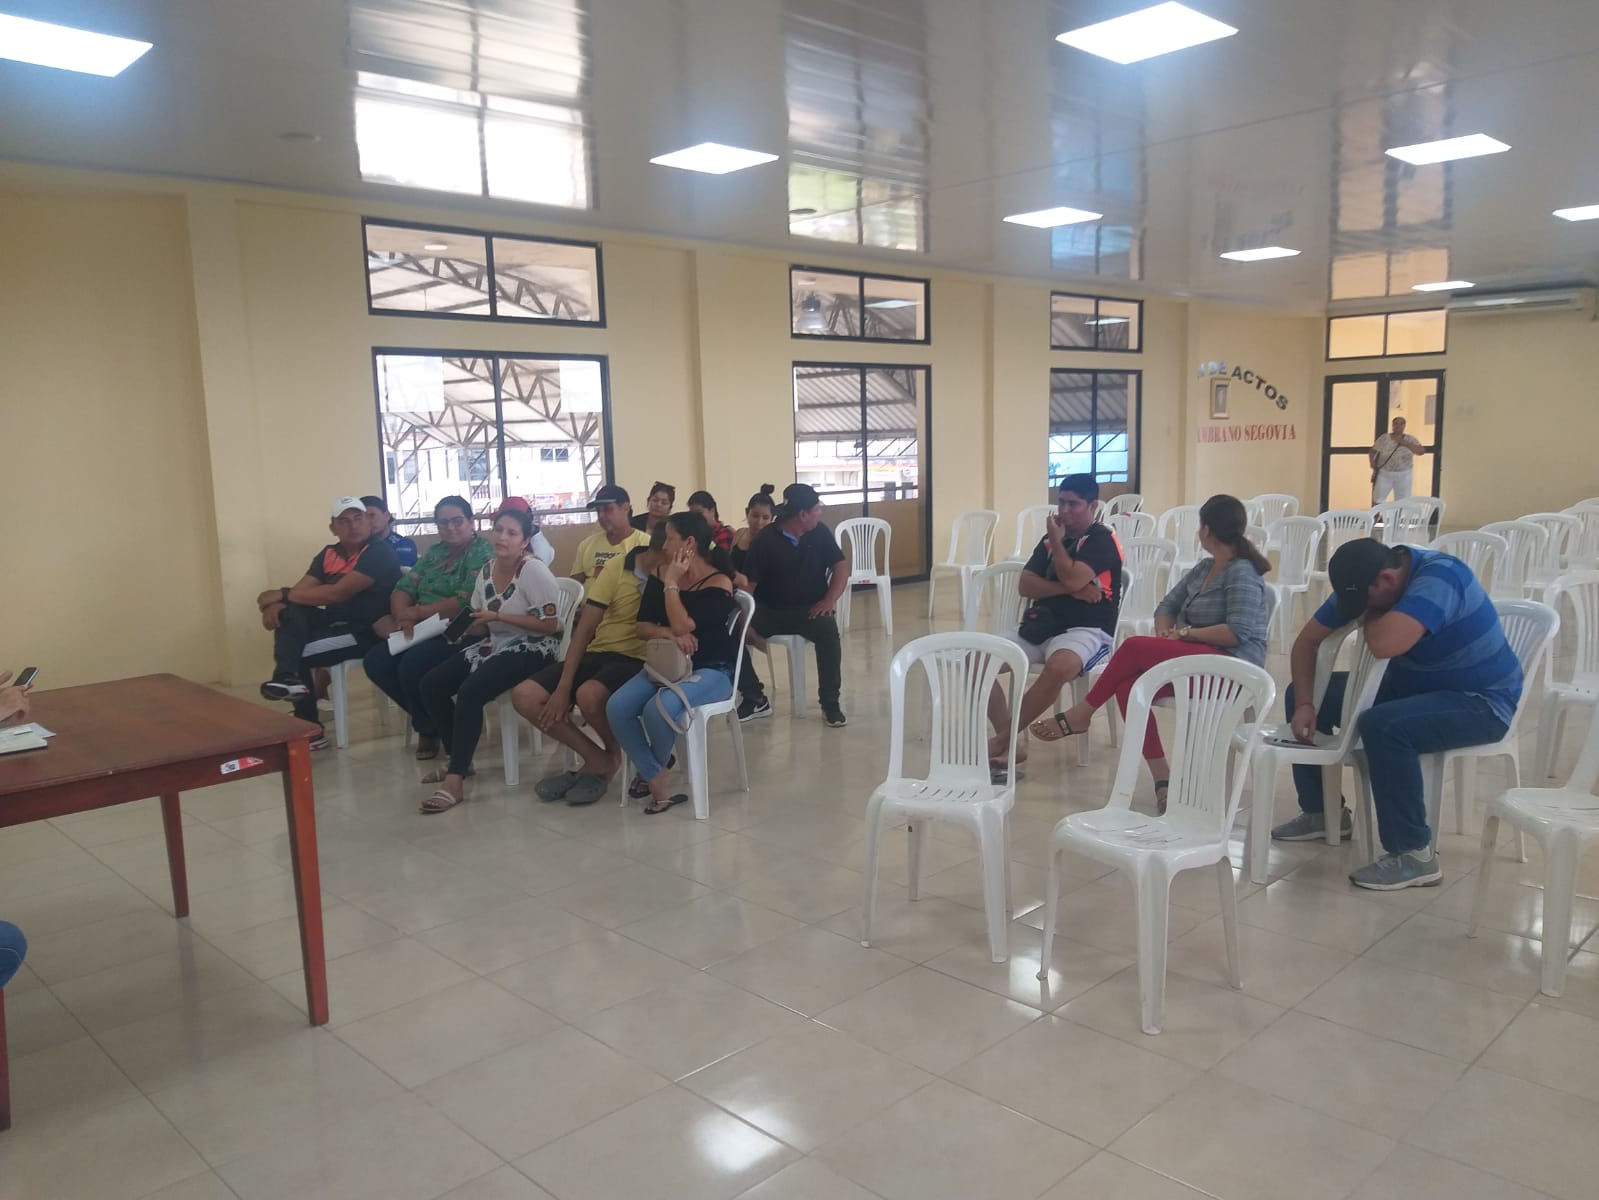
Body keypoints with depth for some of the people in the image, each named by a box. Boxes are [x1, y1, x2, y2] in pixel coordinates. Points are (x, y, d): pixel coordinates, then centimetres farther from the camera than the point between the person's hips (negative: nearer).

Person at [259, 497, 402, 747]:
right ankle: (287, 678, -29)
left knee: (300, 652, -19)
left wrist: (282, 594, -19)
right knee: (288, 611, -16)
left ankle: (310, 728, -10)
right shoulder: (329, 553, 11)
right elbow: (302, 590, 2)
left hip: (366, 632, -7)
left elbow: (337, 593, -23)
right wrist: (276, 603, -23)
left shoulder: (379, 553, -15)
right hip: (335, 622, 7)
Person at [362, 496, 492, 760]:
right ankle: (428, 718, 4)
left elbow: (465, 602, -20)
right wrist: (402, 616, -14)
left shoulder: (482, 552, -7)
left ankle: (430, 727, -1)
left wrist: (417, 613, -14)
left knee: (412, 665, -29)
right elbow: (403, 588, 9)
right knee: (376, 661, -12)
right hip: (424, 631, 8)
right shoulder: (434, 552, 17)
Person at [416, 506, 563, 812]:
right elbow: (481, 626, 15)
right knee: (431, 684, -3)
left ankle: (456, 779, -24)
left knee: (469, 692, -29)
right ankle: (457, 759, 12)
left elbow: (550, 625, -19)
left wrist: (498, 616, -22)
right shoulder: (486, 570, 8)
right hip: (494, 645, 8)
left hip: (531, 650, -8)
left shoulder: (533, 571, -14)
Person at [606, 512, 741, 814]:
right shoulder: (661, 573, 6)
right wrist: (668, 634, -17)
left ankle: (657, 765, 3)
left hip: (712, 670, -6)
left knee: (658, 708, -33)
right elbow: (642, 627, 4)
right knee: (616, 707, -21)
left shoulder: (718, 584, -11)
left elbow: (683, 626, -23)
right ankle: (656, 780, -13)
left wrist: (672, 583, -14)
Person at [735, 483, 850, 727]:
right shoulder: (765, 539, -7)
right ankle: (755, 699, -3)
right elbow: (748, 583, -12)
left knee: (828, 631, -33)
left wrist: (830, 600, -15)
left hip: (809, 608, 1)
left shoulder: (820, 533, 2)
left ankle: (830, 704, -17)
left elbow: (841, 567, 2)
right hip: (769, 609, 0)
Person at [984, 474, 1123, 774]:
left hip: (1085, 630, -7)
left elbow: (1073, 579, -21)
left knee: (1059, 667, -40)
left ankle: (1000, 741, -28)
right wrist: (1070, 589, -11)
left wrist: (1057, 540, -6)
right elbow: (1025, 585, 4)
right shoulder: (1052, 538, 16)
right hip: (1039, 627, 7)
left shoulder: (1102, 540, -4)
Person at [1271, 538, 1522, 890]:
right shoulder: (1365, 584, -5)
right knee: (1300, 694, 2)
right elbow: (1307, 640, 1)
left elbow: (1384, 643, -44)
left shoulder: (1438, 577, -30)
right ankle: (1322, 812, 14)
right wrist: (1304, 703, -13)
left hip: (1479, 701, -8)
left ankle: (1415, 854, -22)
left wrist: (1368, 616, -21)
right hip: (1412, 685, 8)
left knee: (1382, 725, -36)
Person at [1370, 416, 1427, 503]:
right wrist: (1372, 462, -12)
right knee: (1377, 500, 0)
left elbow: (1421, 451, -10)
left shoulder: (1410, 440, 1)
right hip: (1384, 473, -1)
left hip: (1403, 475, 1)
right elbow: (1373, 451, 6)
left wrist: (1405, 443, -16)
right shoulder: (1384, 438, 1)